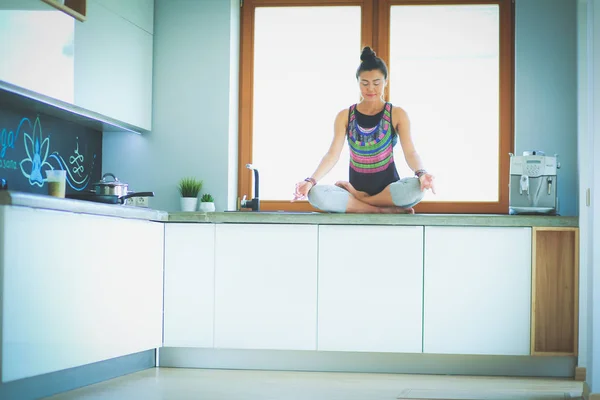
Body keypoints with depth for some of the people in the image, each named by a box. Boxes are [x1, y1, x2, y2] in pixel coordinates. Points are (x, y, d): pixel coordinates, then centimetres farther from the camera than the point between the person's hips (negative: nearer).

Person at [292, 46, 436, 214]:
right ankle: (384, 209, -26)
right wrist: (311, 181, -23)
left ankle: (359, 200, -18)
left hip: (388, 189, -1)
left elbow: (410, 152, -9)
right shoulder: (345, 116, 5)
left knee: (417, 187, -36)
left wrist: (421, 173, -33)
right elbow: (332, 154, -5)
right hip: (356, 187, 1)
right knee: (316, 194, -30)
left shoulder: (397, 114, 1)